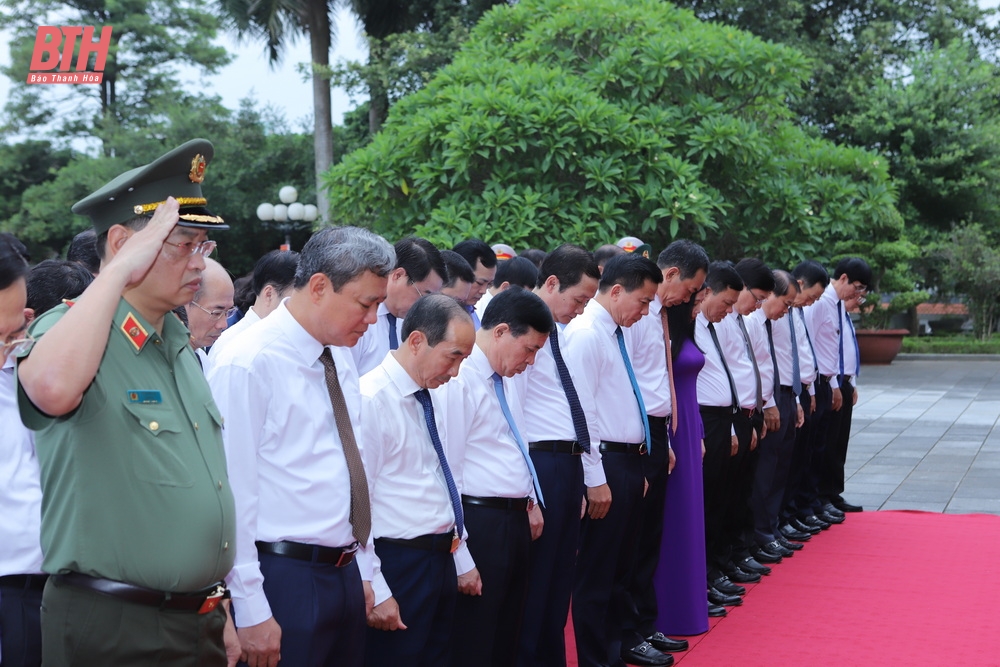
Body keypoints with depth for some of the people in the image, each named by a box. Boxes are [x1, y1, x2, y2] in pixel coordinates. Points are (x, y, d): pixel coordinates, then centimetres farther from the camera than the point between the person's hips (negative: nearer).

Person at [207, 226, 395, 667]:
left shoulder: (341, 358, 10)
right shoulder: (249, 364, -15)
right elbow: (234, 492, -17)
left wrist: (362, 571, 15)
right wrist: (251, 611, -17)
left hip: (346, 576, 8)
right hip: (285, 579, -8)